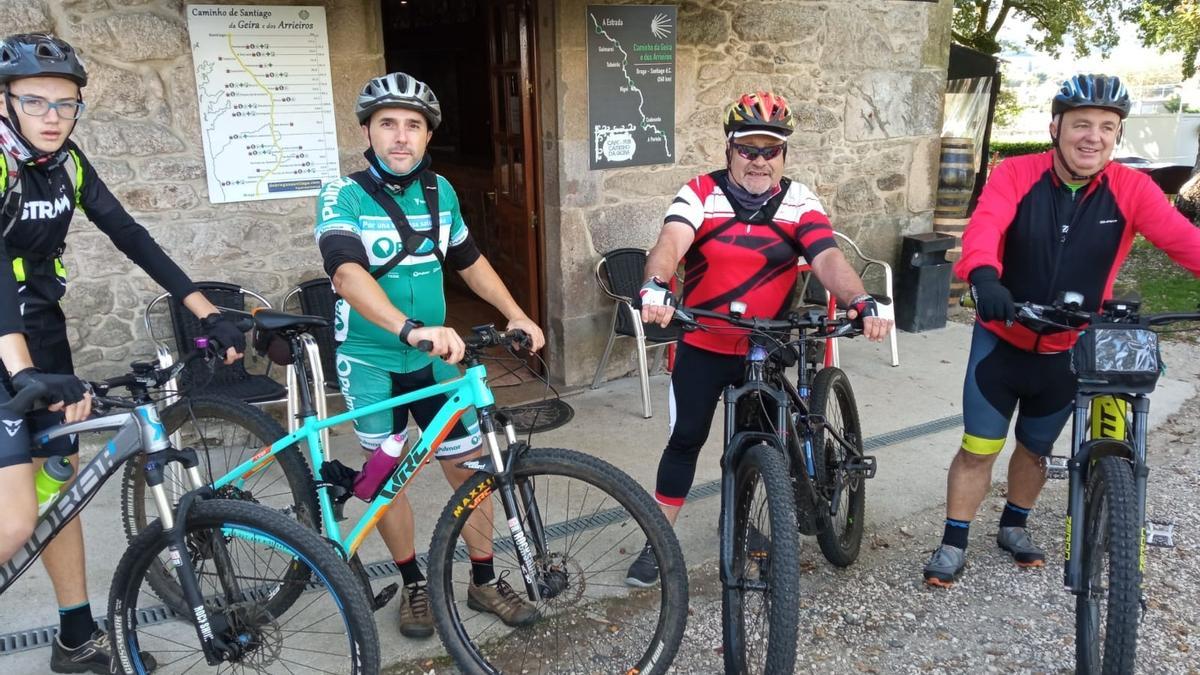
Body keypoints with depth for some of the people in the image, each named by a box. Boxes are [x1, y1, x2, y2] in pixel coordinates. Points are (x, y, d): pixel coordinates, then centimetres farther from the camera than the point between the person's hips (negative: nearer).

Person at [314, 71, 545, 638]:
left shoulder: (440, 192, 0)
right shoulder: (343, 196, -15)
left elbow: (468, 261, 14)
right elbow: (348, 273, -32)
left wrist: (515, 314, 4)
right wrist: (410, 328, -47)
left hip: (434, 357, 4)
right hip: (371, 361, -3)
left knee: (470, 468, 6)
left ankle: (484, 580, 25)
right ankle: (414, 585, 29)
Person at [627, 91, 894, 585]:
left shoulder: (799, 202, -6)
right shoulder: (701, 195, -12)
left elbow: (828, 258, -19)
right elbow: (670, 242, -30)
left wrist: (862, 302, -39)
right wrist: (655, 288, -51)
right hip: (701, 346, -2)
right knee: (686, 438, 4)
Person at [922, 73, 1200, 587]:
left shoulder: (1131, 189, -12)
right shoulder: (1015, 175, -16)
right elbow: (984, 225, -33)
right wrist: (983, 275, -54)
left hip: (1068, 351, 2)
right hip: (1001, 340, -2)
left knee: (1036, 447, 19)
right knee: (979, 447, 3)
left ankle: (1014, 526, 43)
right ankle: (953, 543, 21)